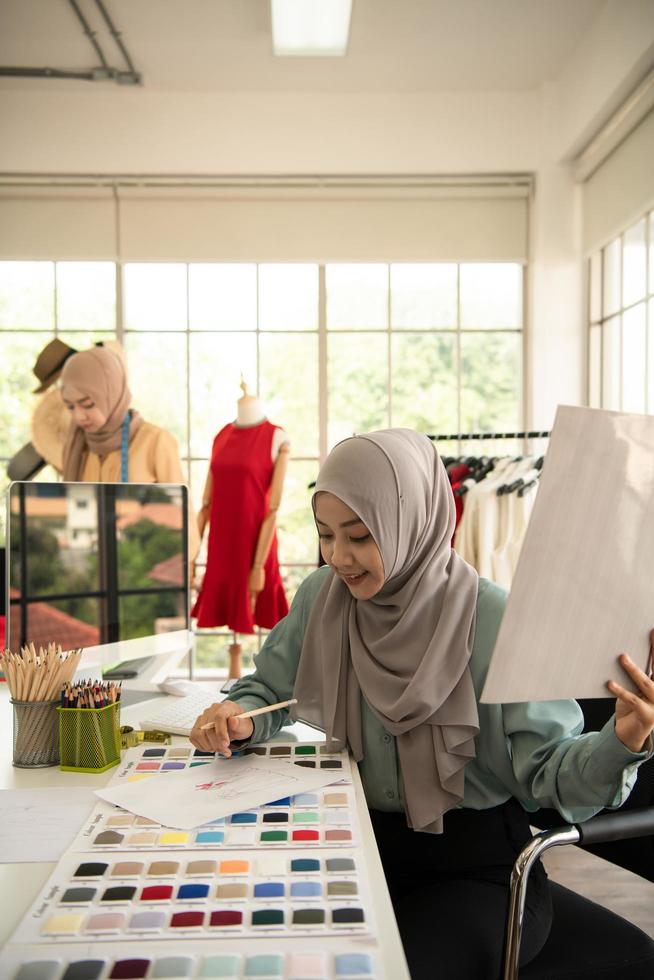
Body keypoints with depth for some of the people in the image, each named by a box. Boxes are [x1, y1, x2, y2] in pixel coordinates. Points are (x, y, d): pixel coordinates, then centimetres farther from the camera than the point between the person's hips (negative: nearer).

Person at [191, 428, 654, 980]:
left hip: (477, 869, -4)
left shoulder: (493, 621, -17)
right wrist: (241, 717, -12)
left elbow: (549, 773, -14)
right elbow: (269, 688, 11)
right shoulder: (322, 597, -3)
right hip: (361, 843, 4)